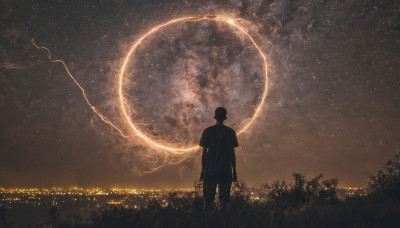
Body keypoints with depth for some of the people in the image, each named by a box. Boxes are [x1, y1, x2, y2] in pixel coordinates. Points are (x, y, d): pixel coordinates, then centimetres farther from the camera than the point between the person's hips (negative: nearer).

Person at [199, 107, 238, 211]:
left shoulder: (207, 131, 1)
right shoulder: (230, 132, 2)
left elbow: (204, 153, 2)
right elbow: (232, 153, 3)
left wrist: (202, 170, 8)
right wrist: (234, 171, 9)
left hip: (210, 170, 0)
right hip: (226, 171, 0)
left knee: (208, 199, 6)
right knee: (223, 199, 1)